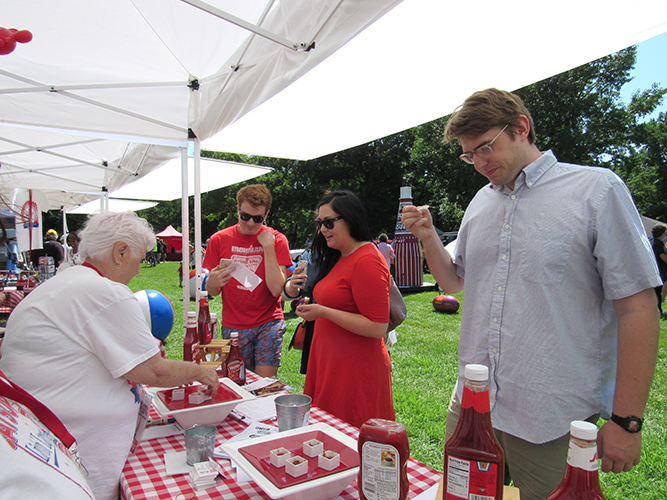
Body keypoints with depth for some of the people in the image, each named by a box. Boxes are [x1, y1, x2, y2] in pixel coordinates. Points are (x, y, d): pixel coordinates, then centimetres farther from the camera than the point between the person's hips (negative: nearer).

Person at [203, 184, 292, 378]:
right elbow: (212, 292, 2)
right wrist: (213, 282, -21)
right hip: (233, 326, 1)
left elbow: (276, 289, -13)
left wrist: (268, 247, -15)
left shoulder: (276, 240, -2)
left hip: (268, 323, -1)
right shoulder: (219, 240, 2)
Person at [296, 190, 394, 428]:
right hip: (331, 365, 10)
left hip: (355, 372, -9)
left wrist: (324, 312, -23)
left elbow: (378, 327, -22)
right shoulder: (339, 258, 14)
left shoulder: (367, 261, -18)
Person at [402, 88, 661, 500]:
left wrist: (627, 420, -11)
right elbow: (455, 281, 19)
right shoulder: (482, 202, 10)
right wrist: (428, 236, 1)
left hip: (553, 420, -5)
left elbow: (638, 307, -10)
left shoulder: (596, 189, -7)